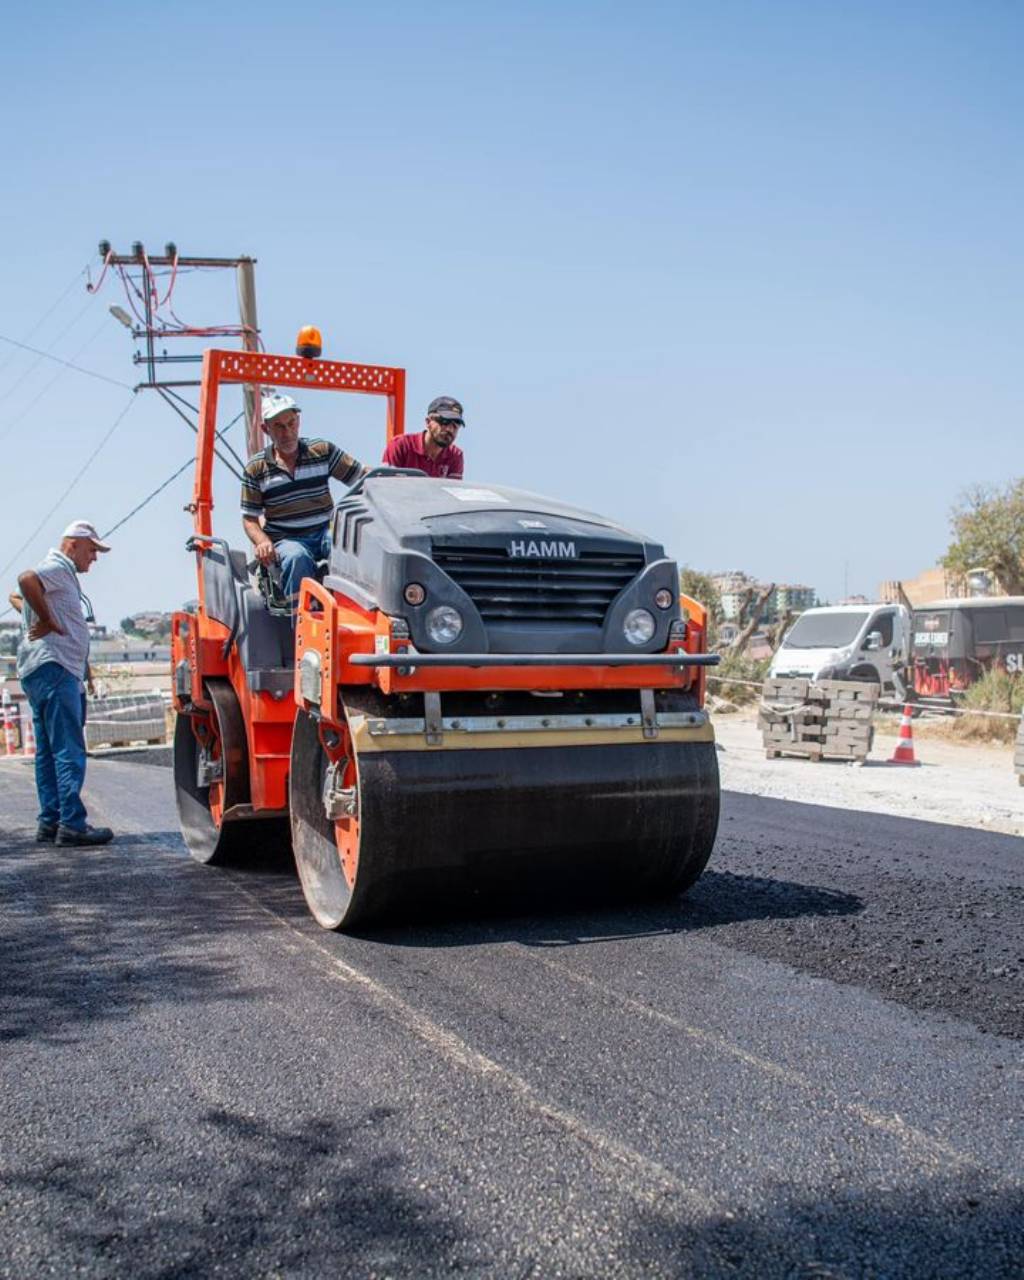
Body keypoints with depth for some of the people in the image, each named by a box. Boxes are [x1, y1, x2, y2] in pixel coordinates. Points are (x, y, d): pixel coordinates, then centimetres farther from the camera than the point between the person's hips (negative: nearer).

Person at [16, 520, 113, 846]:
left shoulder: (63, 573, 23)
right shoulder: (57, 567, -7)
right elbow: (26, 579, -28)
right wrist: (48, 622, -20)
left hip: (52, 670, 11)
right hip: (53, 668, -11)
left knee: (48, 752, 11)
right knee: (69, 751, -12)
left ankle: (50, 823, 14)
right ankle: (72, 824, -13)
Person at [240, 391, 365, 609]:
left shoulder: (323, 451, 8)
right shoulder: (255, 469, 5)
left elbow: (362, 476, 8)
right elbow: (249, 517, 7)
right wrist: (262, 541, -14)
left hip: (325, 531, 1)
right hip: (285, 539, -1)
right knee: (297, 558, -36)